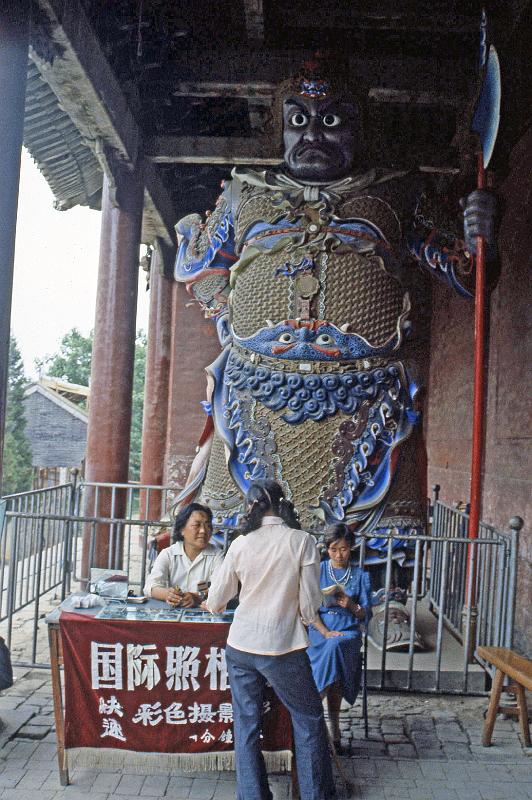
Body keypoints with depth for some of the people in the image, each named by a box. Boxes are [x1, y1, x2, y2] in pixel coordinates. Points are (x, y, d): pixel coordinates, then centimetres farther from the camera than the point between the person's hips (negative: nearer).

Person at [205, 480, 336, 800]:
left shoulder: (241, 544, -1)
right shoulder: (303, 541, -7)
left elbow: (215, 602, 6)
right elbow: (310, 604, -5)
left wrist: (213, 603, 29)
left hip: (240, 645, 3)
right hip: (283, 647, -2)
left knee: (246, 725, 13)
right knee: (309, 720, 15)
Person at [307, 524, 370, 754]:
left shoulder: (360, 575, 10)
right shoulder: (318, 571, 8)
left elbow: (365, 615, 6)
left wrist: (351, 605, -16)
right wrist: (326, 632, -14)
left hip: (348, 632, 0)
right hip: (319, 631, 0)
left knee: (335, 646, -35)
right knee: (333, 647, -33)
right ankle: (333, 730, -24)